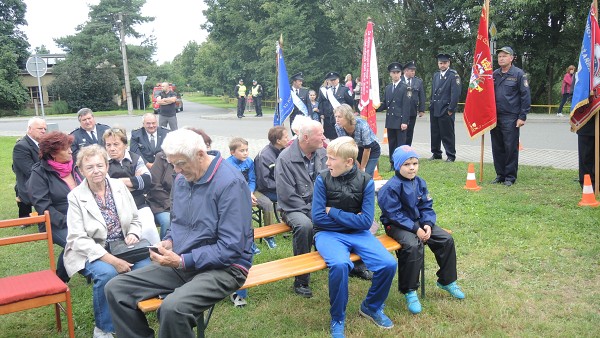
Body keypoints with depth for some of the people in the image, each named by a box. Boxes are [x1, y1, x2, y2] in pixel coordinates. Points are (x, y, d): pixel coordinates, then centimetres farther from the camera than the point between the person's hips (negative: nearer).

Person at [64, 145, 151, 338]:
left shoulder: (120, 187, 3)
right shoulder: (76, 197, -8)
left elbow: (135, 221, 13)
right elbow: (79, 240, -15)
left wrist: (133, 234, -12)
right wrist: (111, 260, -26)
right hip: (91, 253, -3)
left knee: (148, 267, -24)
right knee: (107, 272, -35)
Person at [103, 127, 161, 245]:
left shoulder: (136, 159, 11)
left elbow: (147, 180, -5)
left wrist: (120, 181, -4)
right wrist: (135, 183, -4)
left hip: (139, 206, 1)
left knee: (148, 229, -25)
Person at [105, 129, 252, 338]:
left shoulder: (230, 183, -19)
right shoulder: (182, 179, 6)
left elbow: (231, 248, -21)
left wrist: (182, 262, -21)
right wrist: (169, 242, 0)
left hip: (222, 267, -8)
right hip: (181, 263, 8)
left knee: (173, 308, -34)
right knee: (116, 289, -3)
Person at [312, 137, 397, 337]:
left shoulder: (366, 181, -6)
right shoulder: (323, 179, -9)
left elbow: (366, 221, -11)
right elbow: (318, 217, -11)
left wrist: (333, 211, -12)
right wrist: (351, 218, -8)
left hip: (358, 234, 3)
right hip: (329, 233, -2)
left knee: (388, 264, -19)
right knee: (340, 264, -34)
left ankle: (371, 307, 13)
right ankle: (337, 319, -7)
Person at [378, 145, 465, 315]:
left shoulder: (420, 183, 4)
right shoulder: (391, 187, -18)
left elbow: (427, 207, 6)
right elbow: (394, 214, -20)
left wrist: (428, 224, -13)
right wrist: (415, 229, -24)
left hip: (419, 222, 8)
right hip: (396, 225, -7)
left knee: (446, 239, -4)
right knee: (413, 246, -34)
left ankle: (447, 281, 17)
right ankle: (409, 291, -18)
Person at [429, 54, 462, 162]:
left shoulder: (454, 76, -6)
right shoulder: (436, 75, 14)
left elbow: (456, 94, -12)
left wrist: (451, 109, -14)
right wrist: (431, 105, 13)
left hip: (446, 111, -6)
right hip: (434, 110, 6)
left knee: (447, 134, -1)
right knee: (435, 133, 11)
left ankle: (451, 156, 9)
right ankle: (436, 153, 23)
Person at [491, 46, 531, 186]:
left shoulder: (518, 74, -3)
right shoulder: (495, 74, 12)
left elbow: (525, 96, -5)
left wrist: (522, 117, -10)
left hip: (511, 118, -5)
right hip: (495, 117, 5)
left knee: (511, 148, 0)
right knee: (497, 148, 9)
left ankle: (510, 177, 9)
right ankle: (500, 174, 19)